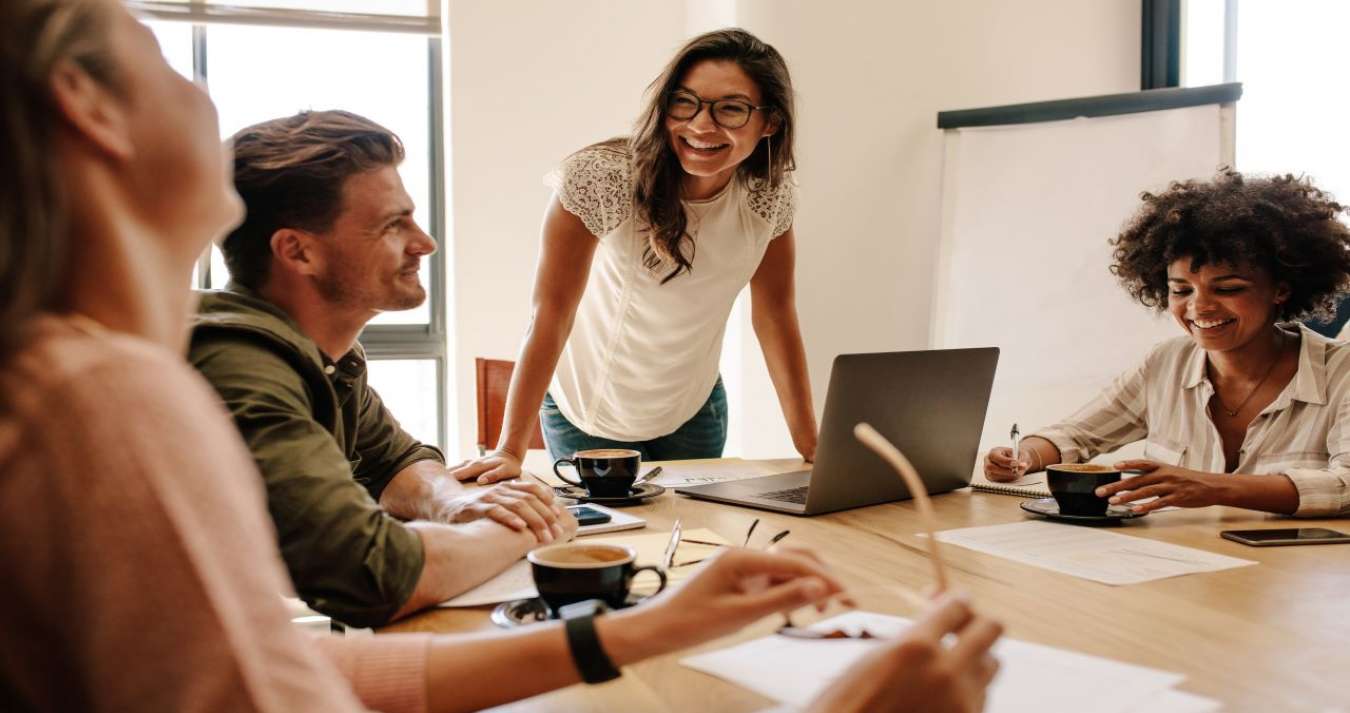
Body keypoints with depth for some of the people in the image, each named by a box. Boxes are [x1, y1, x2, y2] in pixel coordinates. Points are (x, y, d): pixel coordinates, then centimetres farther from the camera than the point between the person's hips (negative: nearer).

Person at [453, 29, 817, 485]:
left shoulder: (770, 195, -15)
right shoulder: (599, 177, -29)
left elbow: (775, 314, -6)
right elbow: (551, 315, -26)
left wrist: (810, 444, -7)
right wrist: (510, 450, -29)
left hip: (695, 412, 4)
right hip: (589, 413, -3)